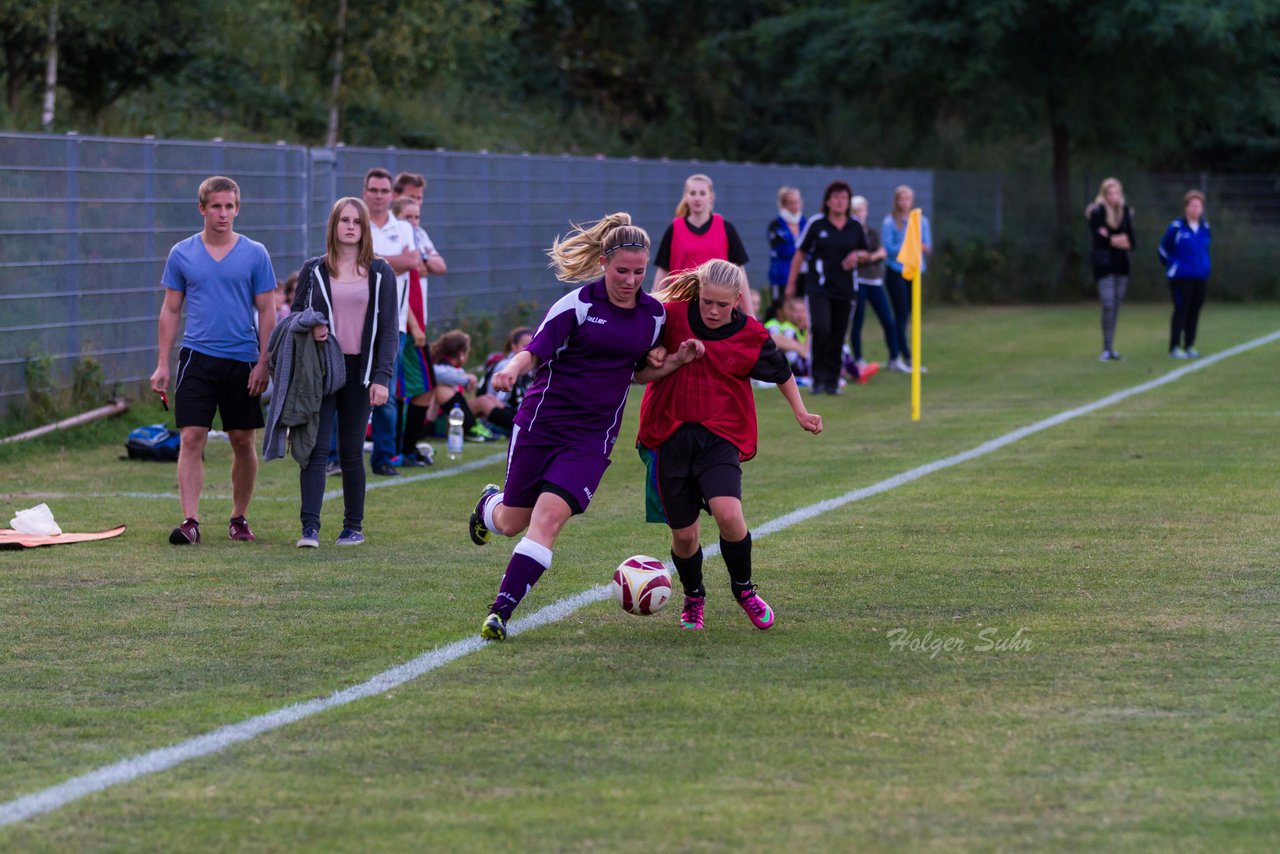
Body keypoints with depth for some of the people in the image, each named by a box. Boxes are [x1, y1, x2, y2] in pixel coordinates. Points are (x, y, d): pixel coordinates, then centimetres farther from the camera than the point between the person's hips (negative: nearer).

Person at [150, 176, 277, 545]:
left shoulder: (255, 254, 2)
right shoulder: (182, 254, 5)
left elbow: (267, 312, 4)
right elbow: (171, 310, 9)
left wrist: (263, 362, -4)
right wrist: (162, 365, 3)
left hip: (242, 361, 0)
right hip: (197, 358, 0)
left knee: (243, 441, 6)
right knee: (192, 438, -9)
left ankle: (239, 518, 19)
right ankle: (190, 521, -11)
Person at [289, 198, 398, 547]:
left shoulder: (381, 273, 7)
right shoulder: (314, 270, 8)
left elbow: (389, 328, 4)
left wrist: (382, 377, -5)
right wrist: (308, 330, -10)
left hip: (360, 372, 0)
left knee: (351, 452, 5)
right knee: (316, 449, -9)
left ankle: (354, 525, 16)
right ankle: (310, 527, -14)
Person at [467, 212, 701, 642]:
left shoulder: (654, 314, 4)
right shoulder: (577, 304, -10)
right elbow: (536, 351, -14)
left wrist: (676, 360, 0)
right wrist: (512, 369, -36)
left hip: (593, 437, 2)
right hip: (541, 423, -2)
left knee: (548, 518, -16)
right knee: (512, 523, 10)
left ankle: (501, 612, -13)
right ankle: (489, 504, 49)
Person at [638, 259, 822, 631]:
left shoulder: (751, 335, -5)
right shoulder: (672, 317, -6)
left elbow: (780, 371, 14)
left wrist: (800, 412, 19)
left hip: (722, 437, -1)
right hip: (671, 436, 1)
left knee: (728, 513, -24)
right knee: (684, 534, 4)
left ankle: (744, 589, 4)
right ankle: (693, 599, 34)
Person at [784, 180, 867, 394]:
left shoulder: (856, 227, 7)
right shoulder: (816, 224, -2)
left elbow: (864, 254, 20)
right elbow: (800, 254, 4)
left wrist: (857, 255, -5)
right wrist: (791, 283, 4)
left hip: (844, 289, 3)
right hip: (818, 287, -3)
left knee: (837, 337, 5)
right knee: (820, 329, -19)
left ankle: (832, 381, 15)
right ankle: (818, 378, -8)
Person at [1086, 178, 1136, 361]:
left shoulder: (1125, 212, 9)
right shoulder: (1097, 212, -7)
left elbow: (1130, 241, 4)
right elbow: (1098, 239, -15)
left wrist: (1111, 239, -11)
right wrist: (1116, 241, -7)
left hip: (1121, 264, 5)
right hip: (1104, 264, -5)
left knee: (1116, 307, 6)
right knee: (1108, 306, -13)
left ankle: (1110, 348, 11)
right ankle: (1107, 349, -10)